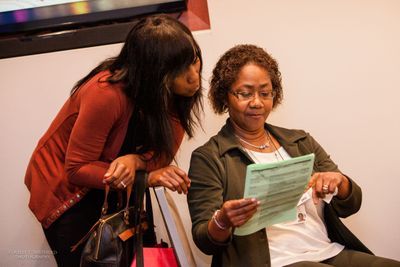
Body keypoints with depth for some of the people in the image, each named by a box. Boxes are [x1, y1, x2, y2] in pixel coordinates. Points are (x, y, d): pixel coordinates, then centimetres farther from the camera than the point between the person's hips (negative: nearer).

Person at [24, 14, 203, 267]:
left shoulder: (178, 90, -16)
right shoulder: (106, 94, -34)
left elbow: (164, 152, -13)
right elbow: (76, 169, -26)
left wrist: (135, 160, -35)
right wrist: (148, 177, -34)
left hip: (115, 189, 5)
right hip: (66, 190, -5)